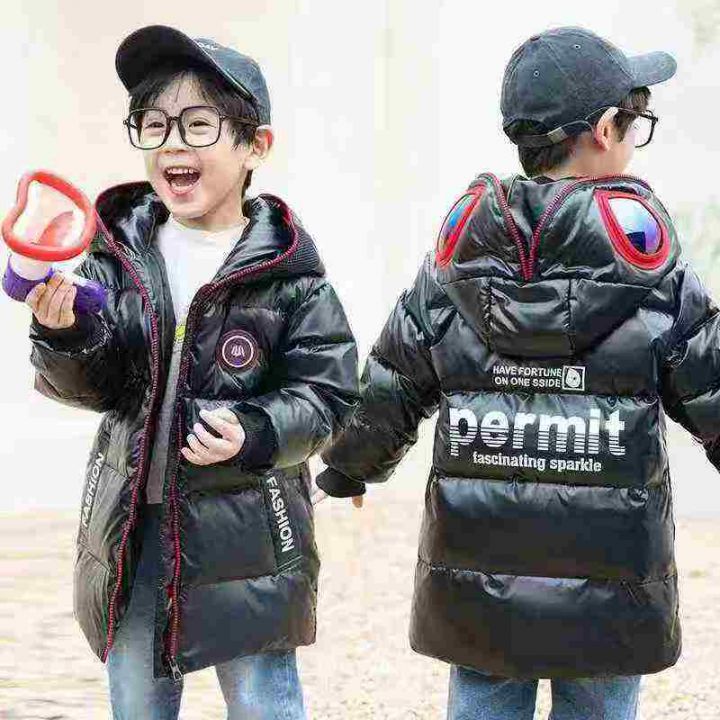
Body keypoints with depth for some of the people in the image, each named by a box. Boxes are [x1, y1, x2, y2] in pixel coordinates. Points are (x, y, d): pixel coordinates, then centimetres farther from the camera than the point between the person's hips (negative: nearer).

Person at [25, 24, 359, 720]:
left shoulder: (286, 270, -10)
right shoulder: (120, 251, 0)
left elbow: (325, 394, -7)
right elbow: (90, 384, -2)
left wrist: (254, 433, -25)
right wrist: (65, 335, -23)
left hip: (244, 535, -3)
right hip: (129, 529, 4)